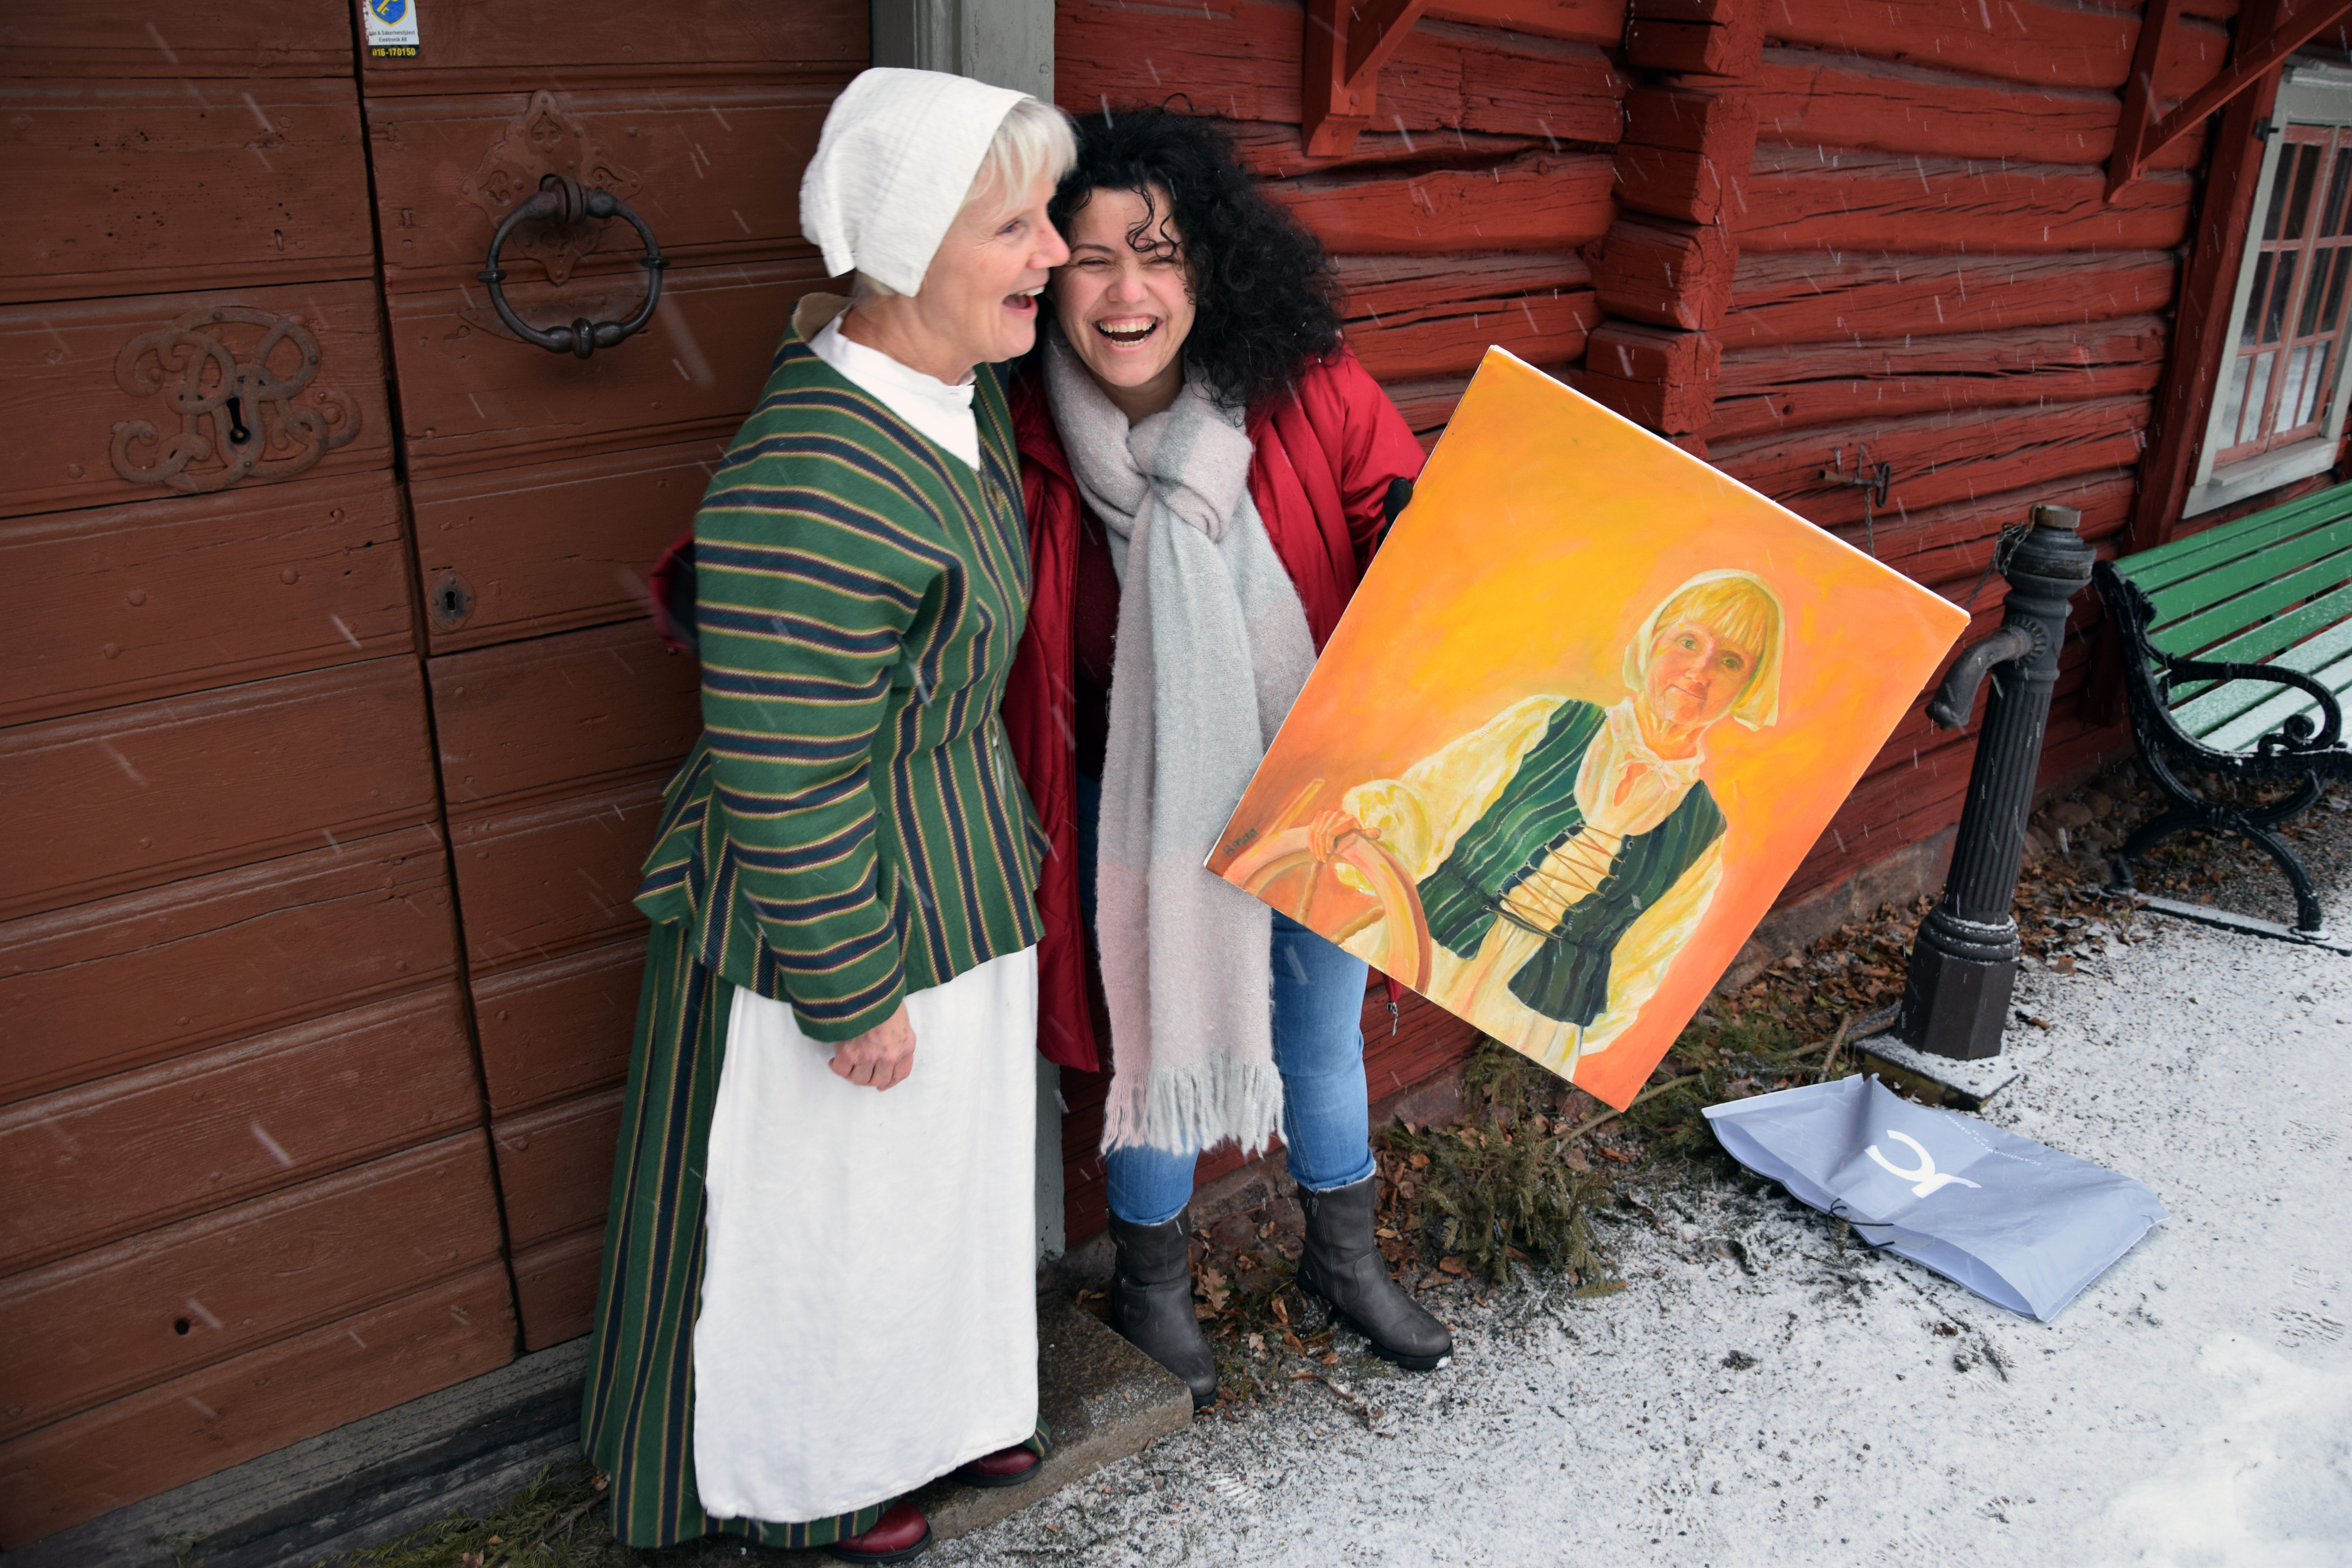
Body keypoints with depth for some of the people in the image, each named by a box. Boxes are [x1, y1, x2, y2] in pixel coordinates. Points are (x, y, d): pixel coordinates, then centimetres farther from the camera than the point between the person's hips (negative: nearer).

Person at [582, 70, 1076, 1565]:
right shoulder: (809, 488, -31)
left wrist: (1010, 832, 19)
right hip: (831, 916, -9)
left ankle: (937, 1398, 54)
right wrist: (852, 997, -18)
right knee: (824, 1202, 15)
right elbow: (786, 789, -26)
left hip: (960, 878, 9)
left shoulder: (963, 393, -1)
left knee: (952, 1159, 27)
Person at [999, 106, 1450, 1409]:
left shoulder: (1307, 394, -17)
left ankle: (1343, 1256, 52)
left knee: (1325, 1028, 23)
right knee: (1158, 1041, 17)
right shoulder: (1018, 437, -19)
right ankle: (1151, 1284, 47)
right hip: (1141, 805, -2)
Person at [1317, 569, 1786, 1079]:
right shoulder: (1549, 723, -3)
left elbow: (1640, 964, 10)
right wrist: (1370, 812, -21)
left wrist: (1588, 1039, 10)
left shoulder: (1703, 832, 1)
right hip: (1417, 953, 0)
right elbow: (1423, 797, -1)